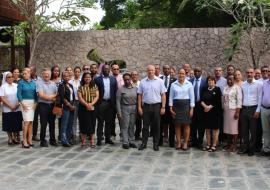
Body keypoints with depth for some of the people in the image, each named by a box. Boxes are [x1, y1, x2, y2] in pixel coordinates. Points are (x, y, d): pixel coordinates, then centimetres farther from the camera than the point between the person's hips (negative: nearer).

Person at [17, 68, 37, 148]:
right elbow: (19, 94, -5)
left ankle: (29, 139, 12)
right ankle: (24, 140, -6)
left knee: (31, 121, 4)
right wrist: (23, 104, -12)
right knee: (27, 121, -11)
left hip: (32, 103, 4)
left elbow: (36, 93, 11)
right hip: (25, 102, -4)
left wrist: (35, 103, -1)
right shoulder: (21, 82, -1)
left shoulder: (33, 82, 9)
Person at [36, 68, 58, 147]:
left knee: (52, 123, 9)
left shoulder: (53, 83, 14)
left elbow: (57, 93, 10)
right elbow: (41, 95, -13)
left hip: (52, 105, 5)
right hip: (43, 105, -5)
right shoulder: (39, 83, -3)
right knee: (43, 124, -2)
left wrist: (48, 97, -9)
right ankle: (43, 141, 7)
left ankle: (52, 140, 18)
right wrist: (52, 97, -7)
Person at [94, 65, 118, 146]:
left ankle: (108, 138, 17)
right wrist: (96, 102, -7)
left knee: (109, 122, 8)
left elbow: (115, 91, 8)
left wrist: (115, 103, 2)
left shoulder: (113, 79, 10)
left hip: (110, 103, 3)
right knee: (100, 122, 1)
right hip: (101, 103, -3)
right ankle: (99, 139, 6)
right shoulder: (97, 79, 0)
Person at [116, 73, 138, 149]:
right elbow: (118, 101, -4)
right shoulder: (121, 89, -3)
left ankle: (131, 141, 17)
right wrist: (119, 112, -9)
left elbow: (138, 99, 10)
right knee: (125, 126, -2)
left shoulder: (135, 88, 8)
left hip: (134, 108, 3)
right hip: (125, 108, -3)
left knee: (132, 126, 9)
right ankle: (125, 143, 3)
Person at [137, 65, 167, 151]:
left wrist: (163, 107, -6)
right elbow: (140, 95, 6)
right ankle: (144, 143, 15)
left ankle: (156, 144, 15)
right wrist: (139, 107, 1)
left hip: (156, 106, -1)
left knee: (156, 126, 5)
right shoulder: (143, 82, 4)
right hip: (146, 106, 1)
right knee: (145, 126, 6)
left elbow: (163, 95, 0)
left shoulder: (159, 81, 1)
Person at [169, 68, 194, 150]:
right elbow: (171, 97, 6)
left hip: (186, 105, -1)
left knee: (186, 124, 0)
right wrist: (171, 108, 0)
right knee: (177, 125, 4)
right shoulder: (173, 84, 5)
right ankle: (178, 142, 12)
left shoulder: (189, 84, 2)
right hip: (176, 105, 1)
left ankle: (185, 143, 9)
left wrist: (191, 109, -4)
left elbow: (192, 97, 1)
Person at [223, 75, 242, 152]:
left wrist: (237, 112, -15)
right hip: (226, 110, 6)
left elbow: (239, 100, -10)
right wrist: (223, 109, 10)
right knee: (227, 127, 7)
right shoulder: (225, 88, 13)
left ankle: (234, 145, 4)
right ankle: (230, 144, 18)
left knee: (234, 127, -3)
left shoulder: (237, 87, -5)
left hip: (233, 110, -6)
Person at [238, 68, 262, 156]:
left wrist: (257, 110, -10)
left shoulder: (258, 84, -3)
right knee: (244, 130, 8)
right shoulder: (242, 85, 9)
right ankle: (245, 147, 18)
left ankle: (251, 149, 13)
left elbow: (260, 98, -5)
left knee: (253, 131, 3)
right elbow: (241, 97, 12)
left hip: (253, 109, -4)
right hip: (244, 109, 4)